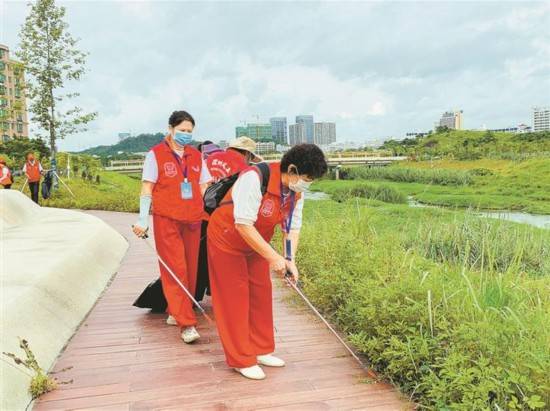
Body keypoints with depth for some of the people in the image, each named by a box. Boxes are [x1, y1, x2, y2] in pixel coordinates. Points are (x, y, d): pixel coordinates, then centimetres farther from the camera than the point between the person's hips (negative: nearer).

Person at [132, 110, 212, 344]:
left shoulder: (196, 155, 12)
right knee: (175, 269, -6)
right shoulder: (156, 154, 0)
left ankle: (175, 313, 27)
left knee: (190, 268, 9)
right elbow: (147, 188, -3)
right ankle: (186, 323, -4)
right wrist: (143, 219, -8)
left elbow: (204, 186, 14)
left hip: (192, 219, 5)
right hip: (166, 219, -5)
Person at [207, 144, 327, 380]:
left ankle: (261, 350, 26)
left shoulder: (296, 191, -9)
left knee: (261, 294, 11)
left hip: (256, 244, 7)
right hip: (226, 239, -7)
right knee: (235, 298, 0)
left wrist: (290, 259, -15)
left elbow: (292, 227, -2)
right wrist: (273, 257, -33)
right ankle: (241, 360, 12)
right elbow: (243, 225, -35)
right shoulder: (254, 179, -33)